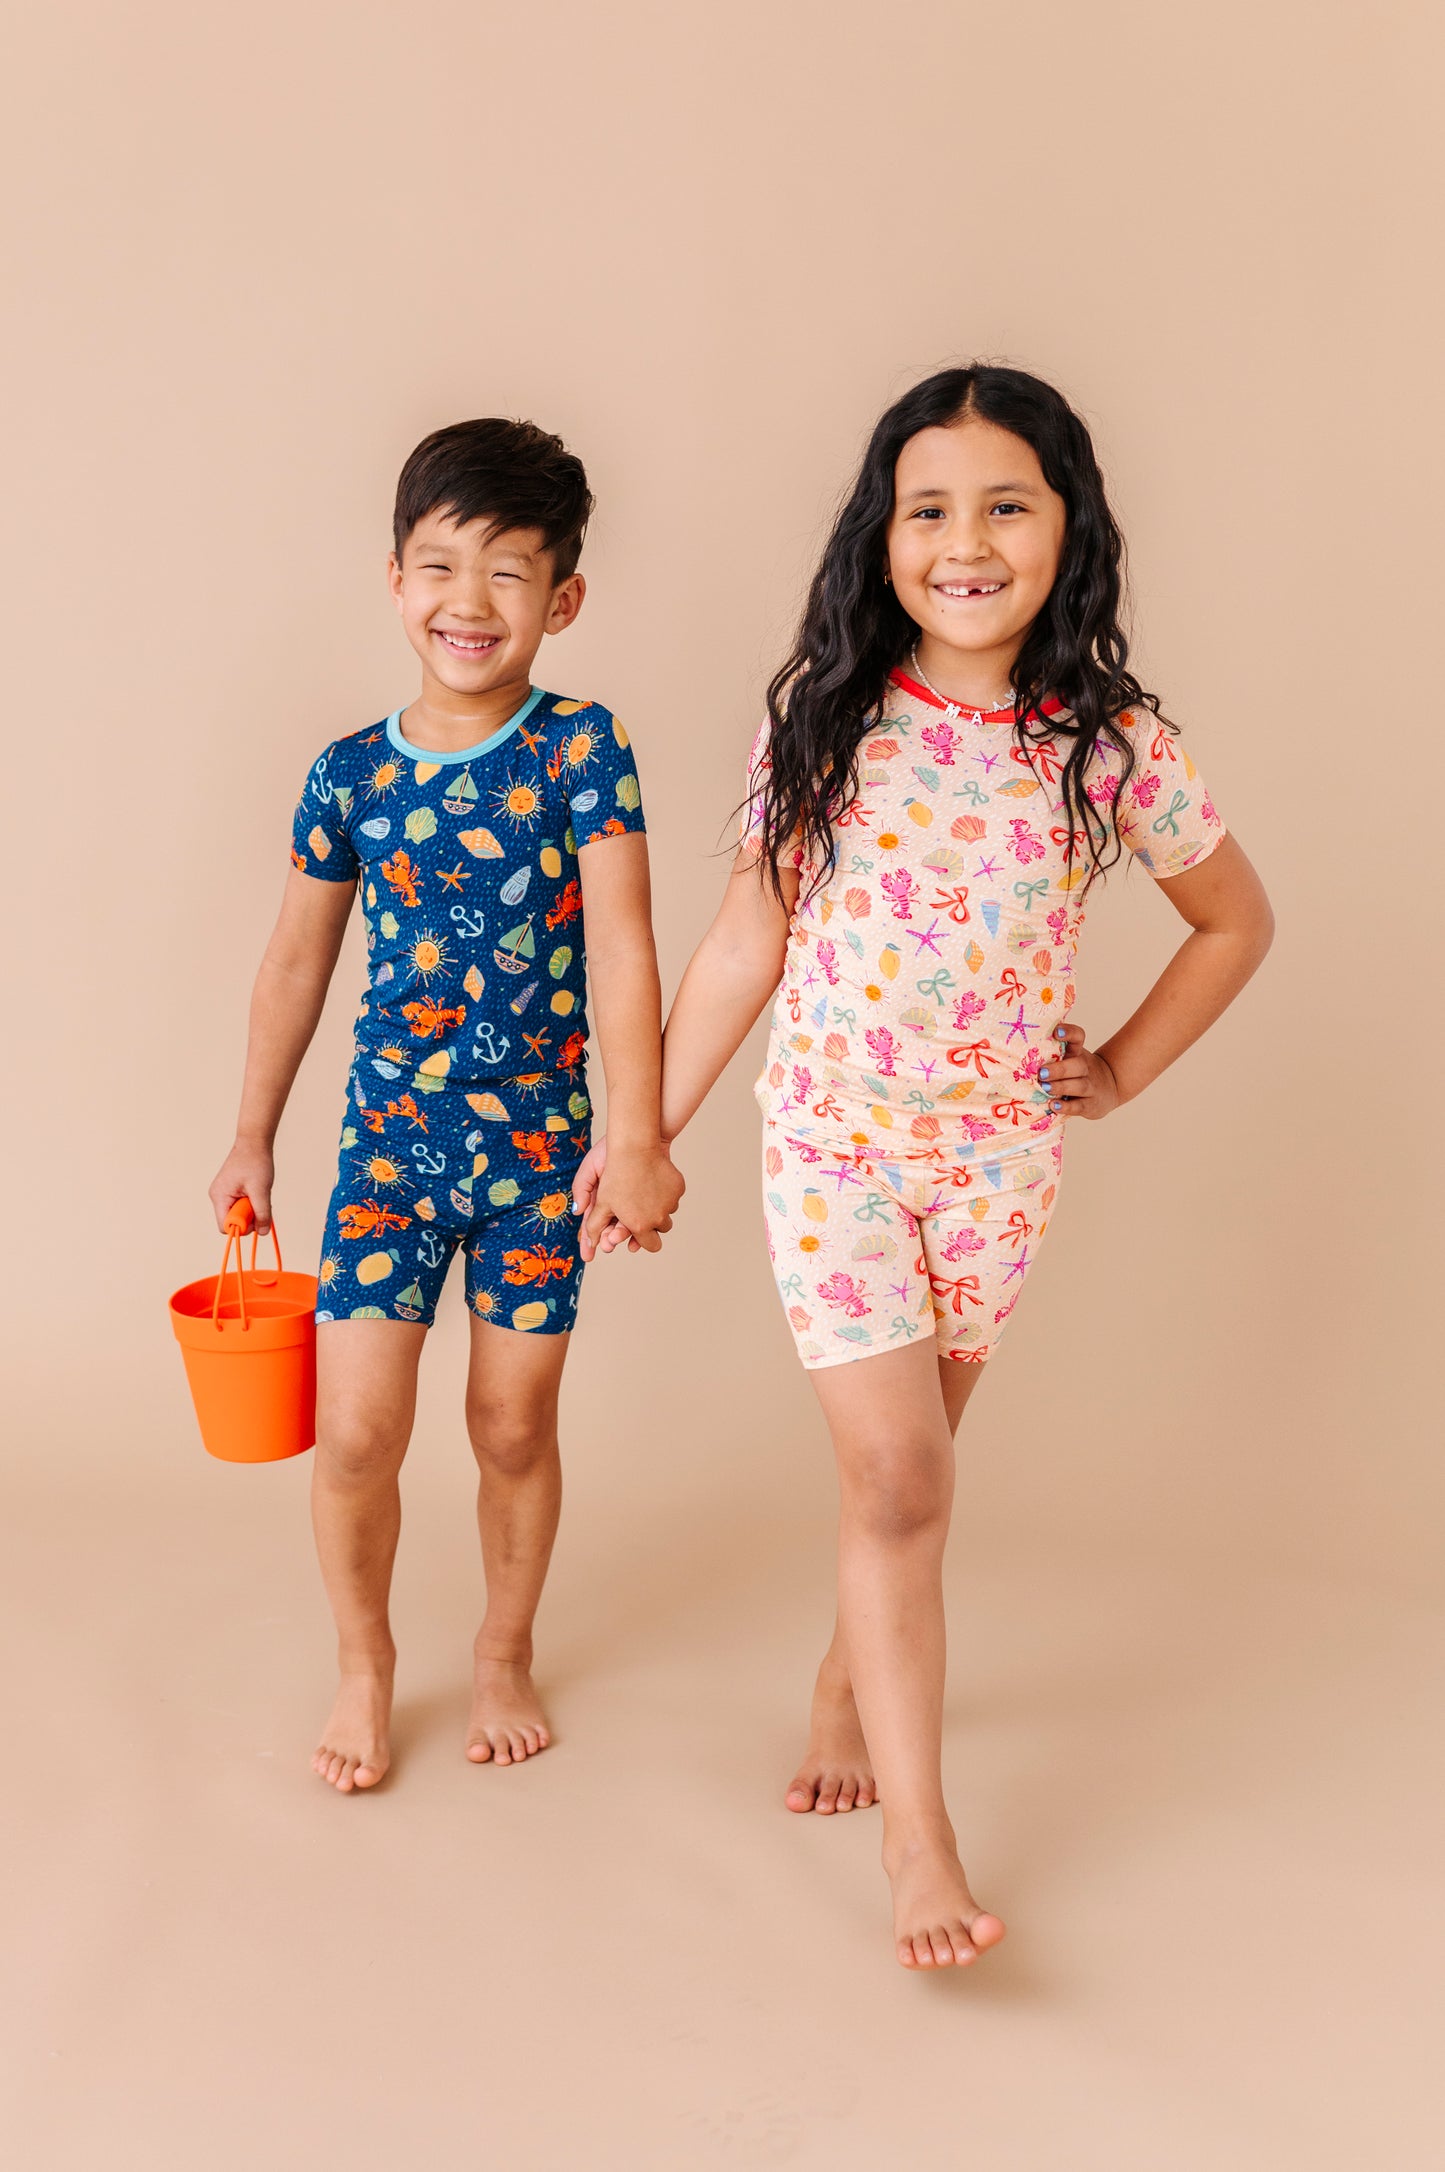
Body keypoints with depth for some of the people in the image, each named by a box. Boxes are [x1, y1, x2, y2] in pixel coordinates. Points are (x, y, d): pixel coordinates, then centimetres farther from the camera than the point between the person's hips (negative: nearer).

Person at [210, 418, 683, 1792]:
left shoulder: (580, 749, -9)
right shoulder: (348, 774, -1)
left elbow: (620, 947, -15)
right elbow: (296, 961, 9)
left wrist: (637, 1138, -22)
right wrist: (252, 1137, 15)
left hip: (540, 1139, -1)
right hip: (388, 1138, 1)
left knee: (514, 1428, 11)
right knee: (355, 1432, -1)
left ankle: (504, 1652, 36)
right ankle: (363, 1661, 26)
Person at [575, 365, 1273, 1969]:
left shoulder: (1113, 750, -7)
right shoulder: (822, 721, -7)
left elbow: (1237, 919, 9)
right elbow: (743, 947, 0)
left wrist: (1120, 1070, 3)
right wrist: (643, 1134, 2)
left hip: (1000, 1157, 2)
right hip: (832, 1143, -1)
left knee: (903, 1464, 15)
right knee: (900, 1483, -5)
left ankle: (849, 1685, 42)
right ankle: (918, 1837, 5)